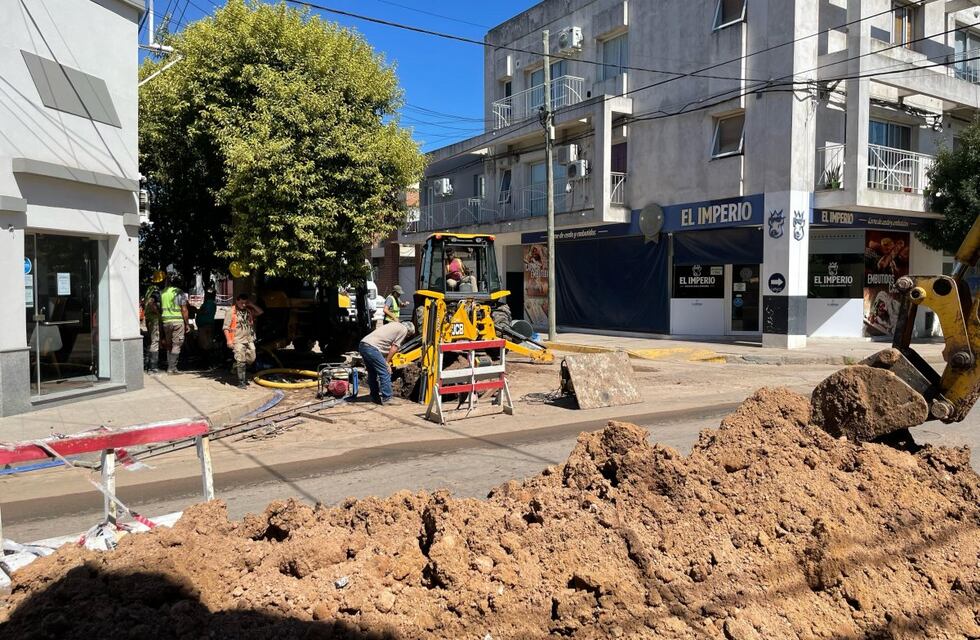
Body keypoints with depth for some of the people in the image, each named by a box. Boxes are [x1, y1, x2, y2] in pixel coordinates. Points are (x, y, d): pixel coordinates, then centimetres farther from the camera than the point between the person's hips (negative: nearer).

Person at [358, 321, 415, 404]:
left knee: (372, 373, 20)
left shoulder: (395, 325, 28)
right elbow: (394, 348, -1)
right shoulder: (404, 330, 3)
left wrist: (386, 361, 24)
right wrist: (387, 362, 4)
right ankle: (386, 399, 1)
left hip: (362, 345, 10)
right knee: (385, 374, -2)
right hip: (372, 348, -9)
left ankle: (375, 398, 28)